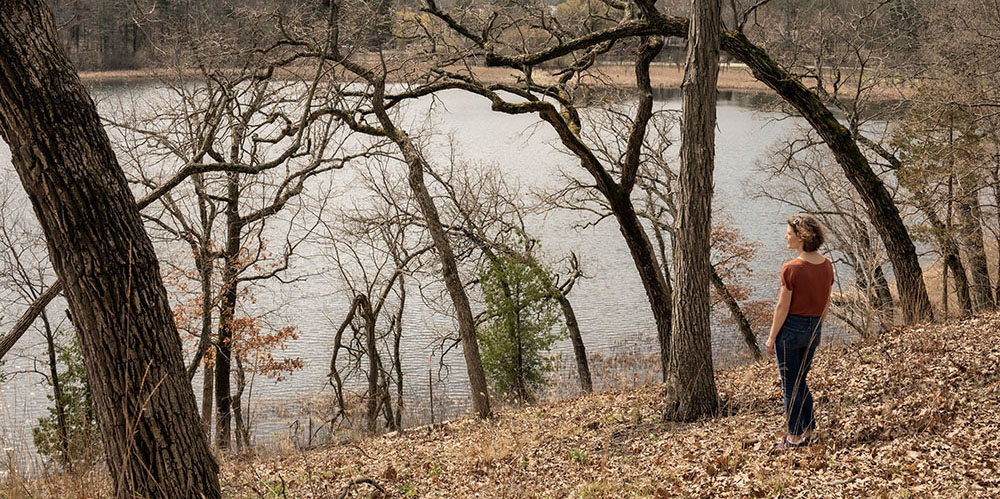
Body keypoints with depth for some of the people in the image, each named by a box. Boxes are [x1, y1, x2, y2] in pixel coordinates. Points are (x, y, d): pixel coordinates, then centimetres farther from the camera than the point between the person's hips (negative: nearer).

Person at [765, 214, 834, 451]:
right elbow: (827, 302, 9)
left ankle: (794, 438, 11)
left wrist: (772, 338, -8)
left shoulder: (791, 268, -20)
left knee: (790, 385, 5)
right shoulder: (827, 265, 0)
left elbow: (783, 307, -16)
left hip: (790, 328, -7)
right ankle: (808, 432, 24)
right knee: (801, 382, 21)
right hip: (813, 328, 7)